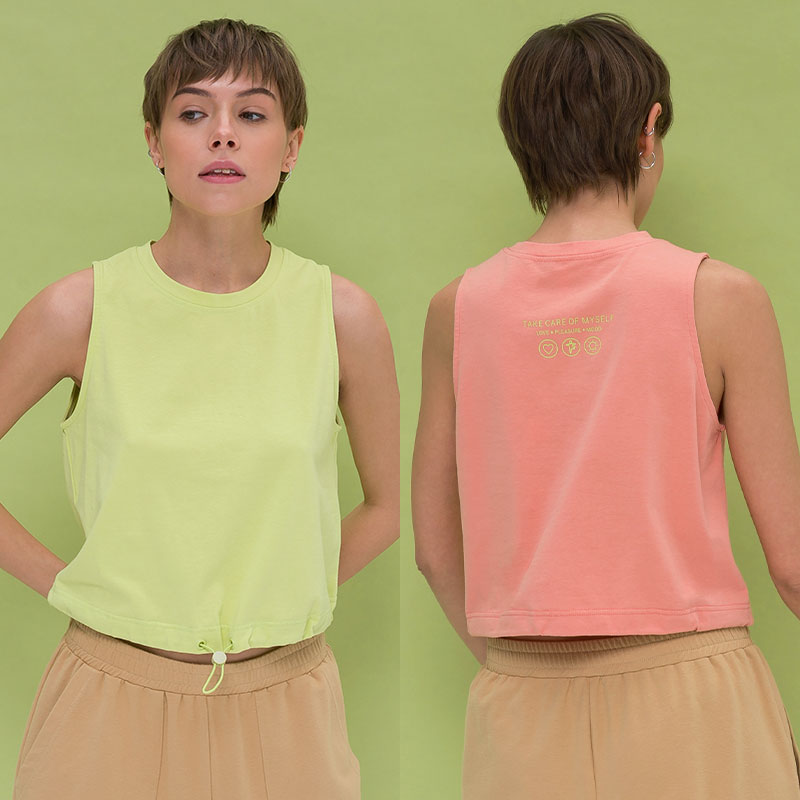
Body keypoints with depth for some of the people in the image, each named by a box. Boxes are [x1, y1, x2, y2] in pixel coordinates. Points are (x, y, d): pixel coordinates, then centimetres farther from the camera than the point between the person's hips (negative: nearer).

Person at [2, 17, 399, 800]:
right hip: (114, 704, -1)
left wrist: (283, 599, 3)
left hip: (282, 709, 1)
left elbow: (386, 506, 8)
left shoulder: (341, 316, -5)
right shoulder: (80, 310, -8)